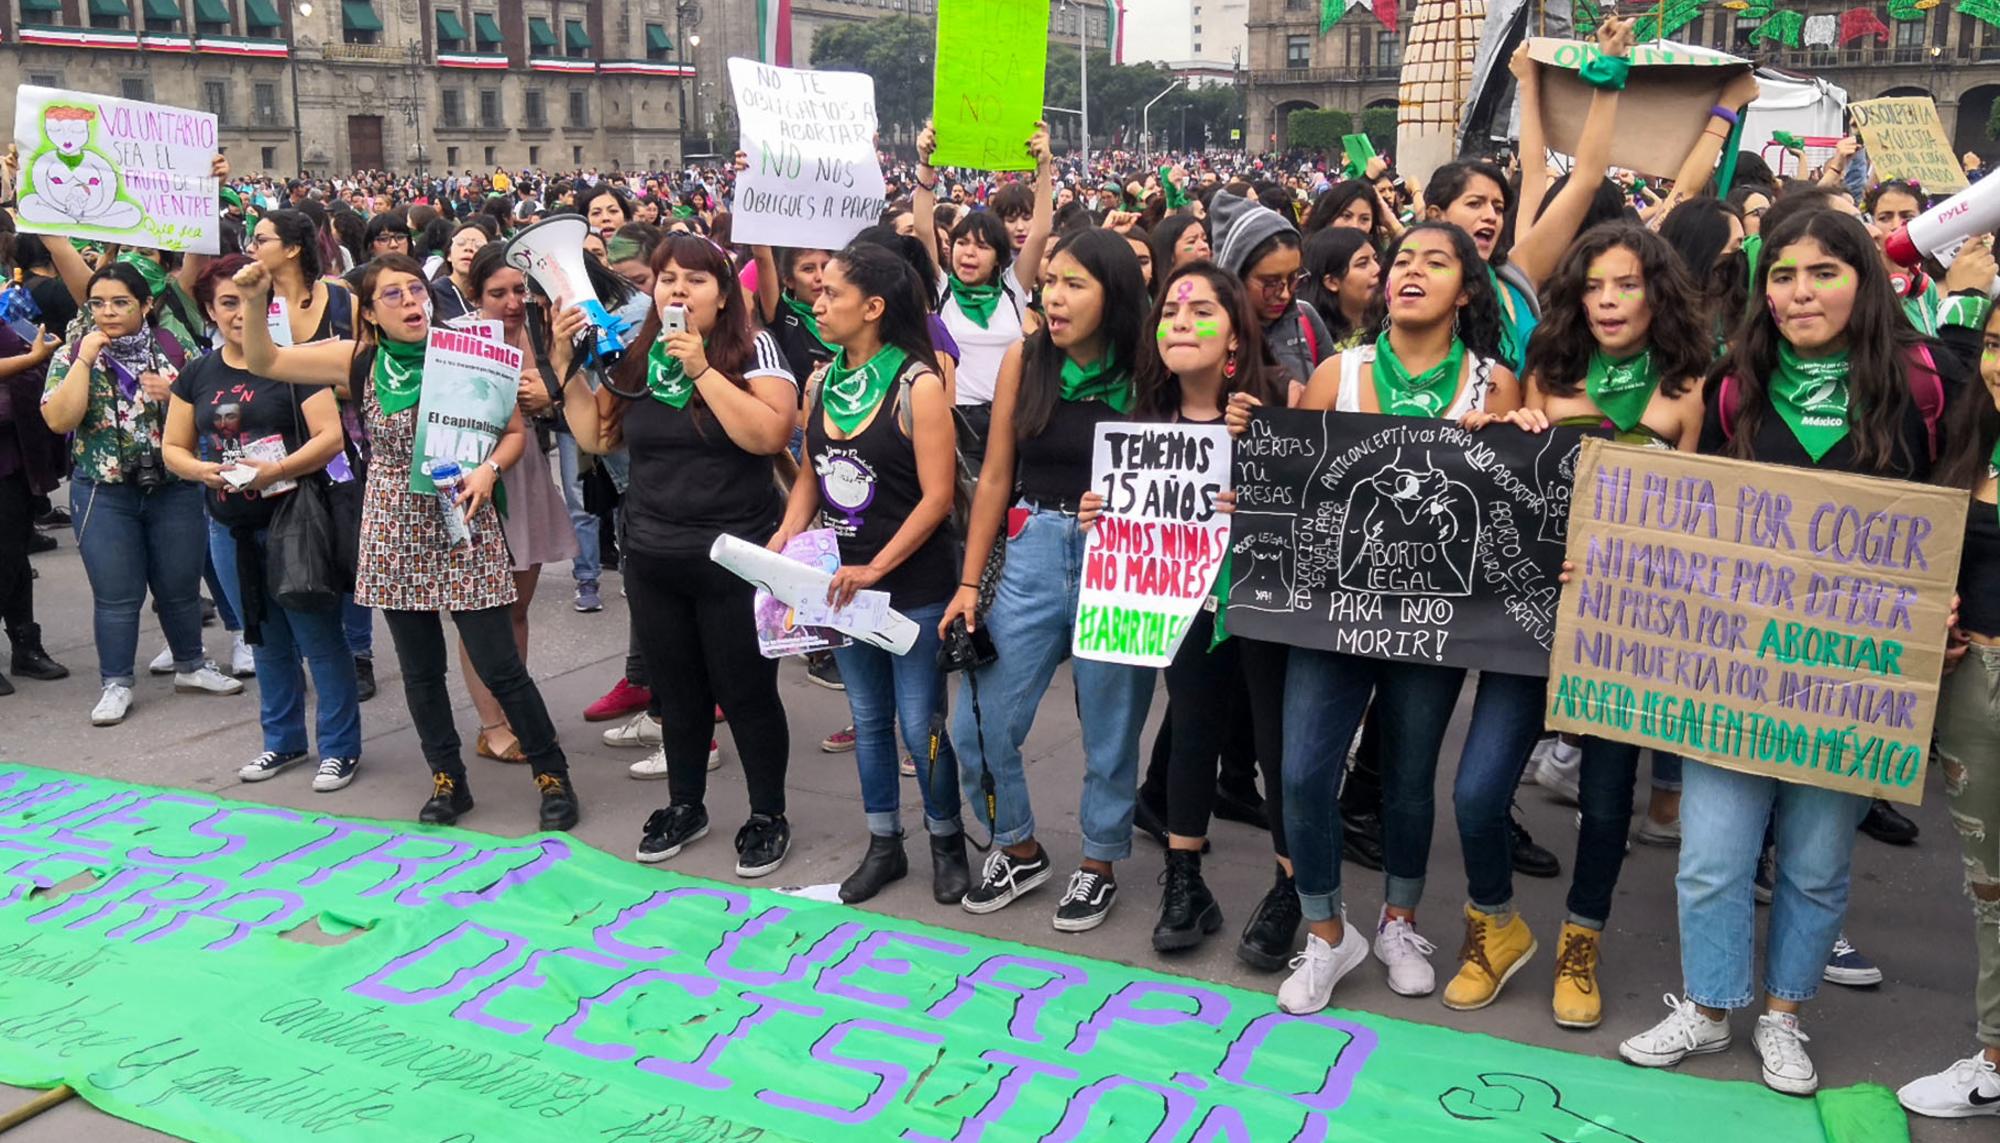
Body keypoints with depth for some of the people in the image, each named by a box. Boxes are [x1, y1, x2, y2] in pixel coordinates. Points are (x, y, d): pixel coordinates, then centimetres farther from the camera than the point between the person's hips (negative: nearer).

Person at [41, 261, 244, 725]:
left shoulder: (175, 350, 2)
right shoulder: (72, 356, 1)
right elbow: (60, 420, -12)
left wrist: (175, 394, -14)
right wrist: (85, 359, -14)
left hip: (175, 489, 1)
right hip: (104, 495, -1)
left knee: (181, 586, 10)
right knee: (116, 595, 2)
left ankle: (191, 666, 29)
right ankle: (115, 684, 14)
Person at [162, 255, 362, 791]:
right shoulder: (197, 374, 9)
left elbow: (331, 436, -14)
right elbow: (173, 447, 12)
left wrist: (278, 470, -25)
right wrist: (200, 470, -9)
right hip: (230, 527, 5)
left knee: (318, 635, -1)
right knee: (266, 639, 16)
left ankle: (340, 747, 9)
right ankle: (283, 740, 30)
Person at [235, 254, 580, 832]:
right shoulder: (360, 360, -1)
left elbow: (514, 430, 1)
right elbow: (264, 362, 1)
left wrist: (488, 469, -17)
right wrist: (255, 303, -16)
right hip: (396, 534, 3)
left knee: (499, 666, -3)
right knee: (420, 669, 11)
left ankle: (552, 774, 12)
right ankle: (448, 780, 27)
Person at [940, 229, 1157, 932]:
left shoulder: (1146, 371, -5)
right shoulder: (1024, 360, 1)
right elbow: (995, 477, 4)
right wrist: (969, 583, 4)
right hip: (1033, 555, 3)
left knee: (1110, 730, 9)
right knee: (978, 726, 4)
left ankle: (1099, 864, 31)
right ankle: (1019, 849, 27)